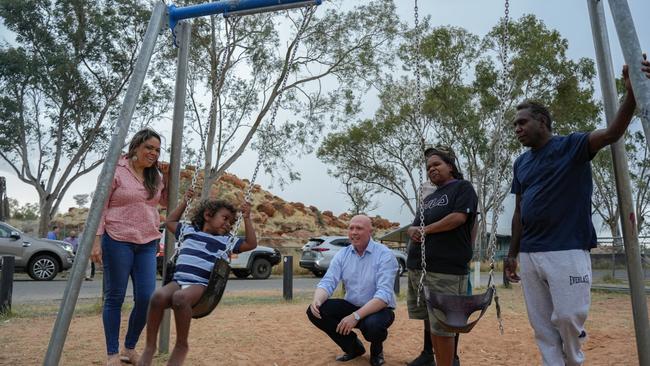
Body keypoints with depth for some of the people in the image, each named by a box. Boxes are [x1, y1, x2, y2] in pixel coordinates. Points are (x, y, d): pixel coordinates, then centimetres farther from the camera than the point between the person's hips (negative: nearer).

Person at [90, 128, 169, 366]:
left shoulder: (156, 177, 12)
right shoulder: (116, 171, -4)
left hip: (147, 244, 5)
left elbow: (166, 203, 25)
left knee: (146, 298, 0)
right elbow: (100, 207, -5)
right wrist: (96, 240, -12)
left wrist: (169, 181, 9)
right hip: (117, 241, -5)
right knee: (114, 298, 3)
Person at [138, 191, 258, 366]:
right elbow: (170, 221, 39)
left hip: (200, 284, -2)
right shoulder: (188, 230, 25)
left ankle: (181, 346, -19)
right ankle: (150, 346, -16)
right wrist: (184, 202, 34)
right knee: (158, 296, -31)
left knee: (180, 298, -37)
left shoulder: (226, 241, 19)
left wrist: (247, 219, 10)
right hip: (178, 280, 3)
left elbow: (251, 244, 14)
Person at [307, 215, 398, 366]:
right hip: (351, 306, 5)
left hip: (378, 309, -5)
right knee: (315, 311, -14)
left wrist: (356, 316, -36)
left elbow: (384, 294, -27)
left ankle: (377, 348, 3)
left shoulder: (385, 255, -18)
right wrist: (317, 301, -30)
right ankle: (353, 346, 7)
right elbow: (328, 282, -6)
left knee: (372, 325, -38)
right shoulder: (342, 255, 0)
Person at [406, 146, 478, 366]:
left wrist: (426, 229, -7)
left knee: (442, 327, -4)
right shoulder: (429, 199, 24)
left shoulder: (462, 188, 1)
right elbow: (414, 227, 23)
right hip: (419, 269, 8)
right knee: (431, 323, 13)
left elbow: (459, 217, -15)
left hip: (446, 271, -8)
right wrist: (413, 231, -2)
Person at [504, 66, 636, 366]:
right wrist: (512, 253, 14)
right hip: (529, 254, 6)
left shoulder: (571, 146, -1)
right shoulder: (521, 163, 15)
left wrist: (631, 93, -35)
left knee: (567, 318, -3)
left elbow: (612, 133, -19)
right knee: (541, 326, 8)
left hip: (567, 250, -6)